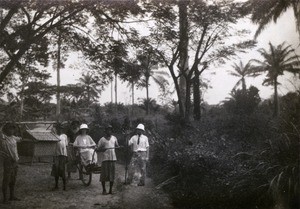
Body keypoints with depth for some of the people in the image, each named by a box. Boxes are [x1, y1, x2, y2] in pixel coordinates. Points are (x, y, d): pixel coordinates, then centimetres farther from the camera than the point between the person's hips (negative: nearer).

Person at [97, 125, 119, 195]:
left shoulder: (114, 138, 14)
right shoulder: (102, 139, 2)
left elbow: (117, 146, 23)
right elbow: (98, 149, 1)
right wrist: (102, 149, -19)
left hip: (113, 158, 4)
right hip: (105, 158, -3)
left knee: (112, 174, 4)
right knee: (104, 174, -3)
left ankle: (110, 190, 14)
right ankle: (104, 190, 8)